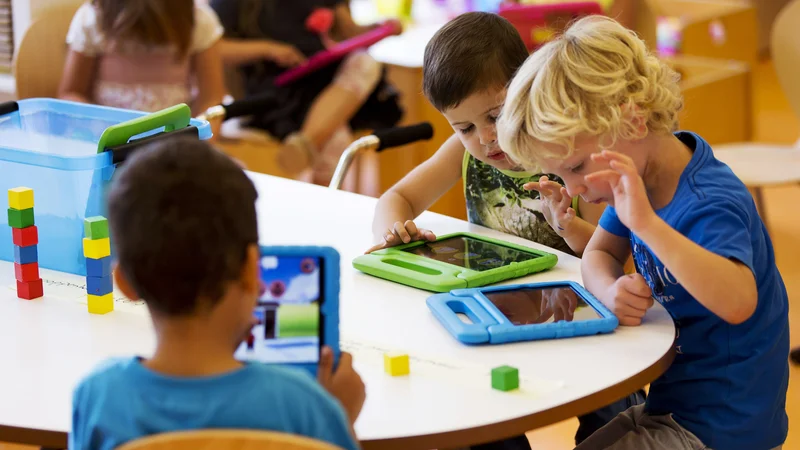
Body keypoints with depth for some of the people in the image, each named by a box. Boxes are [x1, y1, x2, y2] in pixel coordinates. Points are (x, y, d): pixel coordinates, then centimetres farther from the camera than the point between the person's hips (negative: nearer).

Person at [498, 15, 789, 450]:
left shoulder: (710, 205, -27)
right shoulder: (640, 179, -1)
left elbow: (738, 303, -44)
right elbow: (598, 254, 11)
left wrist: (646, 224, -49)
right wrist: (611, 290, -14)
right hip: (669, 407, 9)